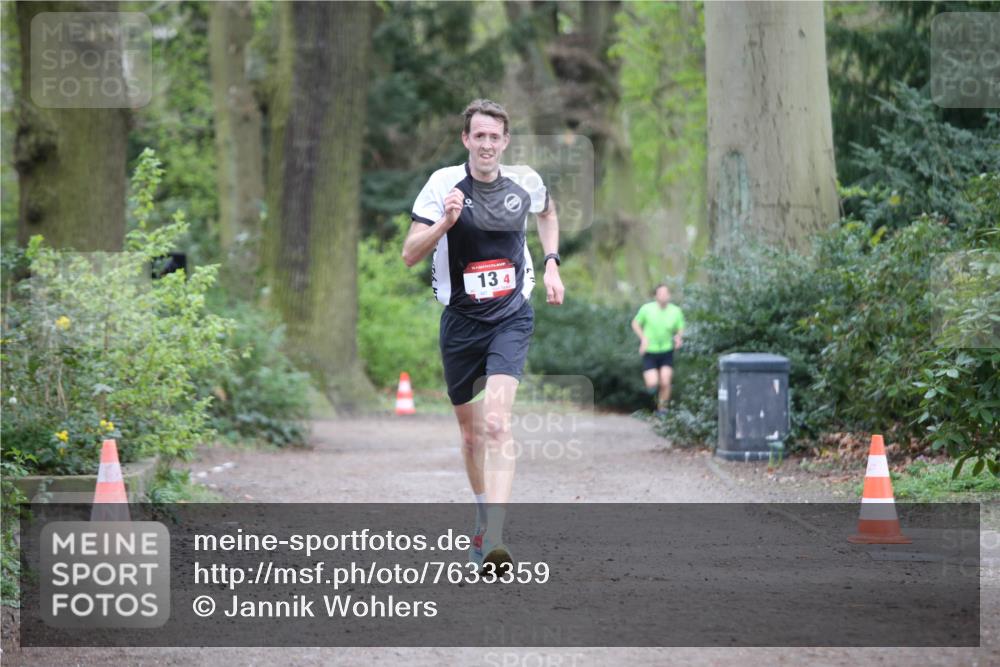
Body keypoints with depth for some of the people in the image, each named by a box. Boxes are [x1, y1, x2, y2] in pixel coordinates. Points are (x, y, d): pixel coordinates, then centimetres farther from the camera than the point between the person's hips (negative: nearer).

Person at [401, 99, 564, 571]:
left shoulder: (526, 183, -2)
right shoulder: (444, 184, -8)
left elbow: (547, 213, 24)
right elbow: (410, 254, -11)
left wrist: (551, 264, 12)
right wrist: (446, 221, -26)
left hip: (511, 318, -1)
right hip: (461, 320, 1)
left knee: (497, 423, -20)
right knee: (470, 432, 13)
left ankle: (493, 540, -29)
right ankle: (484, 517, 38)